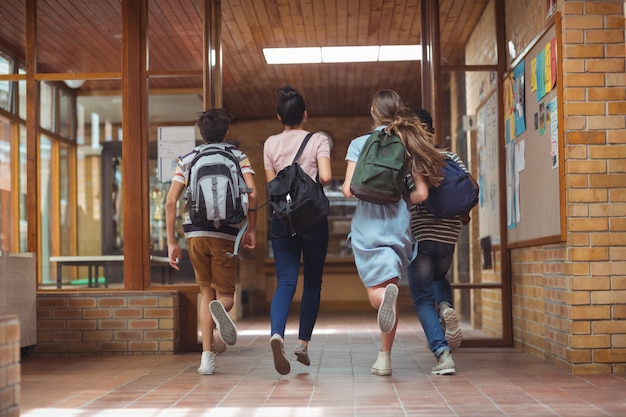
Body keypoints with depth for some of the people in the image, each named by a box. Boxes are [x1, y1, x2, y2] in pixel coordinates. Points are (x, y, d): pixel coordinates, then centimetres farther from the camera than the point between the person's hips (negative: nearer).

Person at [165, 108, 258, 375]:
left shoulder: (187, 159, 15)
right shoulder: (238, 156, 10)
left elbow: (170, 200, 5)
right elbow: (252, 194, -6)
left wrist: (171, 242, 8)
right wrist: (251, 229, 2)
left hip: (194, 232, 2)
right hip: (225, 233, -2)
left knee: (206, 292, 16)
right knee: (225, 295, 9)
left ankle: (207, 358, 6)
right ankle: (220, 309, -31)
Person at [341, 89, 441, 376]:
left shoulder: (360, 144, -2)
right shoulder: (409, 144, 4)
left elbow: (348, 189, -8)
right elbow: (421, 194, 0)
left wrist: (343, 188, 15)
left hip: (368, 225, -3)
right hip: (399, 225, 3)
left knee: (376, 289, 0)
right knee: (389, 286, 12)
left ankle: (385, 295, -38)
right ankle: (384, 358, 12)